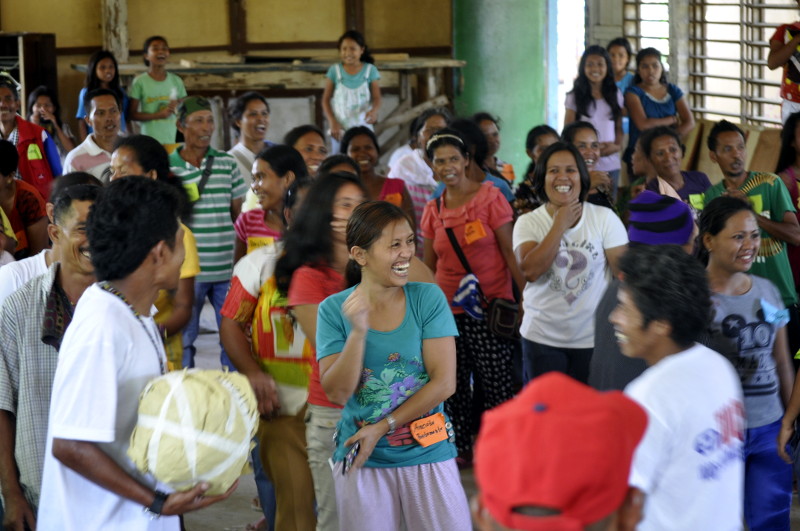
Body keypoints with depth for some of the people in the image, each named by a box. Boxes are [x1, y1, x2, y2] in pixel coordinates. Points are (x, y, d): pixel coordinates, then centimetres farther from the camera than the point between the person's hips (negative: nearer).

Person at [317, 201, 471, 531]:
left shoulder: (428, 298, -5)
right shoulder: (334, 309, -4)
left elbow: (444, 382, -9)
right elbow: (337, 393, -10)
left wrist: (382, 427, -11)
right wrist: (358, 332, -22)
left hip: (427, 454, 0)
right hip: (361, 461, 0)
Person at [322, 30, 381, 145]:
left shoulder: (369, 70, -1)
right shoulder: (334, 70, -1)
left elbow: (376, 98, -1)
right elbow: (326, 99, 3)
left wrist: (374, 110, -23)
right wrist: (332, 122, -9)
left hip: (363, 127, 0)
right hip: (340, 128, 0)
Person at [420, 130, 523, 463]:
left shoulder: (489, 197, -4)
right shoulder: (433, 210, 8)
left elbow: (510, 253, -6)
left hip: (490, 307, -4)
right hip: (447, 308, 4)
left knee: (496, 383, -5)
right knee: (454, 385, 7)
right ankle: (462, 448, 21)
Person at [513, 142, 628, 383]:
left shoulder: (605, 218, -2)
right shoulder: (527, 223, -2)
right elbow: (529, 271, -18)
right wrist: (560, 225, -15)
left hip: (594, 339, 0)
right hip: (542, 339, 0)